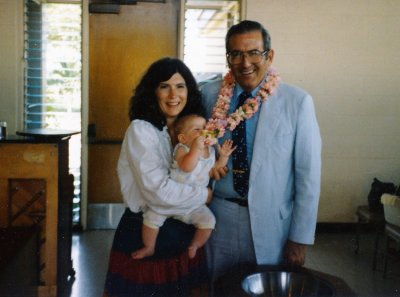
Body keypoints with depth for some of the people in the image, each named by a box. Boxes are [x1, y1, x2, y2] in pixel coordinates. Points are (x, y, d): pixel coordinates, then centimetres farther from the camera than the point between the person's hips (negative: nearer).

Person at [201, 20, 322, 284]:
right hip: (219, 217, 2)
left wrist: (300, 238, -7)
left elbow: (308, 174, -7)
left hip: (271, 223, -2)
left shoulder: (297, 101, -10)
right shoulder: (210, 93, -2)